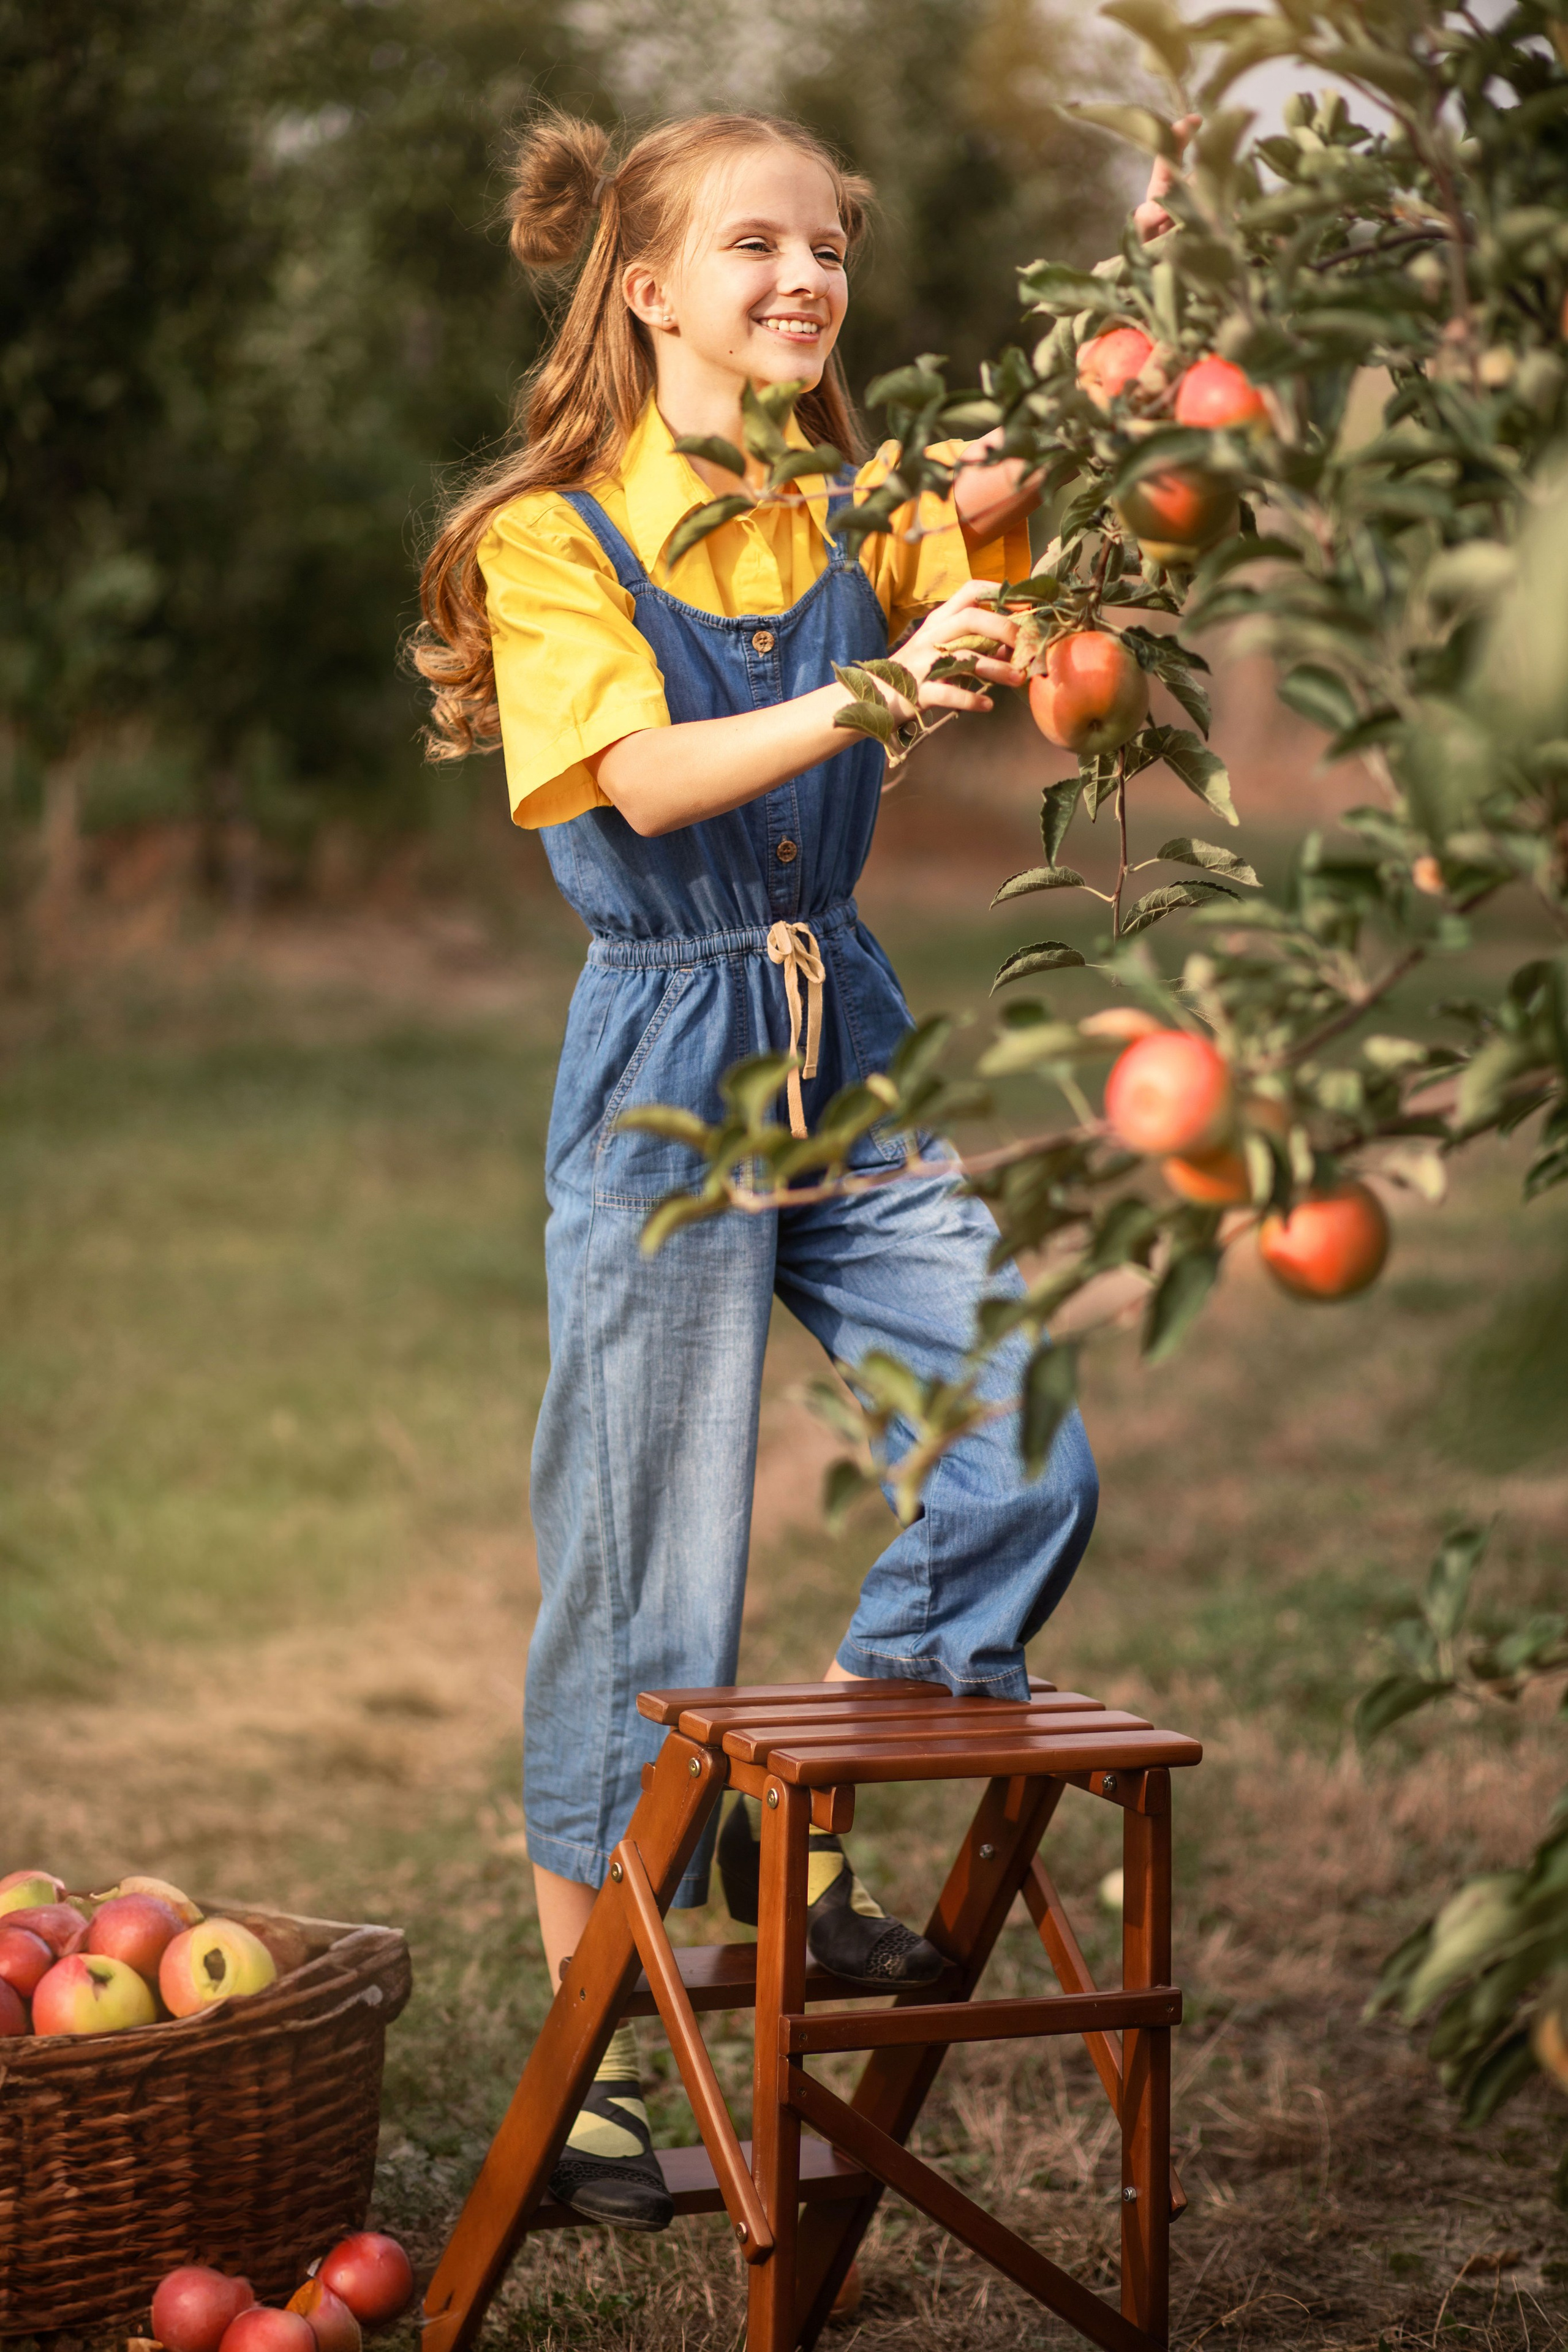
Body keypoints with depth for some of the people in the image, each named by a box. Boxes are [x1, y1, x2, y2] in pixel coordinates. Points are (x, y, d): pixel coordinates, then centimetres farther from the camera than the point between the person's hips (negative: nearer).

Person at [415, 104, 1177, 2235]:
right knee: (649, 1572, -1)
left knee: (1035, 1462, -9)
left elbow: (1004, 614, -7)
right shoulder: (551, 535, -5)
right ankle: (591, 2053, 13)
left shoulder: (857, 515, 9)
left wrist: (1009, 528, -28)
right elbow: (644, 778, -20)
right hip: (665, 1061, -5)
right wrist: (866, 698, -34)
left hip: (847, 1041, 5)